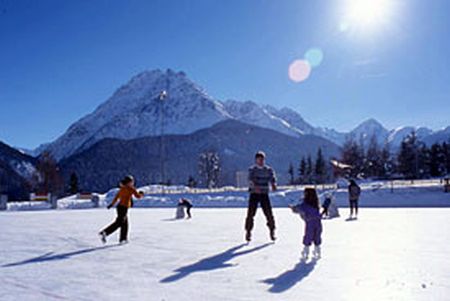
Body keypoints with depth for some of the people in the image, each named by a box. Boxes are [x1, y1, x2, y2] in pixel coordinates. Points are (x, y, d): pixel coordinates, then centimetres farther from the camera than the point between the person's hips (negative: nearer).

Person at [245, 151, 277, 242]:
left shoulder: (269, 170, 8)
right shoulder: (252, 169, -1)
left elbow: (272, 179, -4)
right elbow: (250, 179, -17)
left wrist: (274, 185, -28)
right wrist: (255, 187, -37)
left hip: (264, 194, 2)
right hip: (254, 194, -2)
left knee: (269, 214, -3)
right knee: (250, 214, -6)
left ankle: (272, 232, 12)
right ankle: (248, 232, 8)